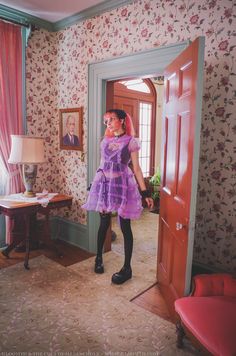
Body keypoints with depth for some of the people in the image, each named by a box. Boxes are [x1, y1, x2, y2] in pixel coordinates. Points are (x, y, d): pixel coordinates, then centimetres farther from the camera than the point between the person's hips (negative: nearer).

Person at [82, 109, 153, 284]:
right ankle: (99, 257, 32)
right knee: (104, 222, 12)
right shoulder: (105, 141, 11)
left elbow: (136, 168, -4)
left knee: (125, 226, 0)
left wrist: (145, 192, -8)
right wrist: (95, 184, 20)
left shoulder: (131, 142, -3)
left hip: (122, 184, -4)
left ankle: (127, 268, 11)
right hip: (104, 183, 5)